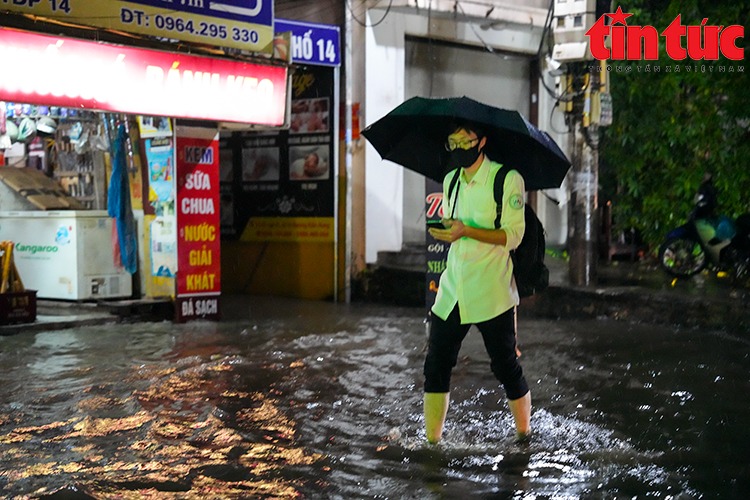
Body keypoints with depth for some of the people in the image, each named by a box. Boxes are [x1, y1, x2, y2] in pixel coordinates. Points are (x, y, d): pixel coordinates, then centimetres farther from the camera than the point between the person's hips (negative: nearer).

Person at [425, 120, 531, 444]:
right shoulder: (451, 180, 13)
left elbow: (513, 236, -13)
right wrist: (444, 230, 2)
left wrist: (467, 231, -24)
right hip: (452, 290, 6)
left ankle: (523, 434, 24)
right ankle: (431, 440, 11)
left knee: (506, 366, 5)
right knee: (436, 365, 2)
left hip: (492, 293, -5)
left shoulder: (507, 179, -7)